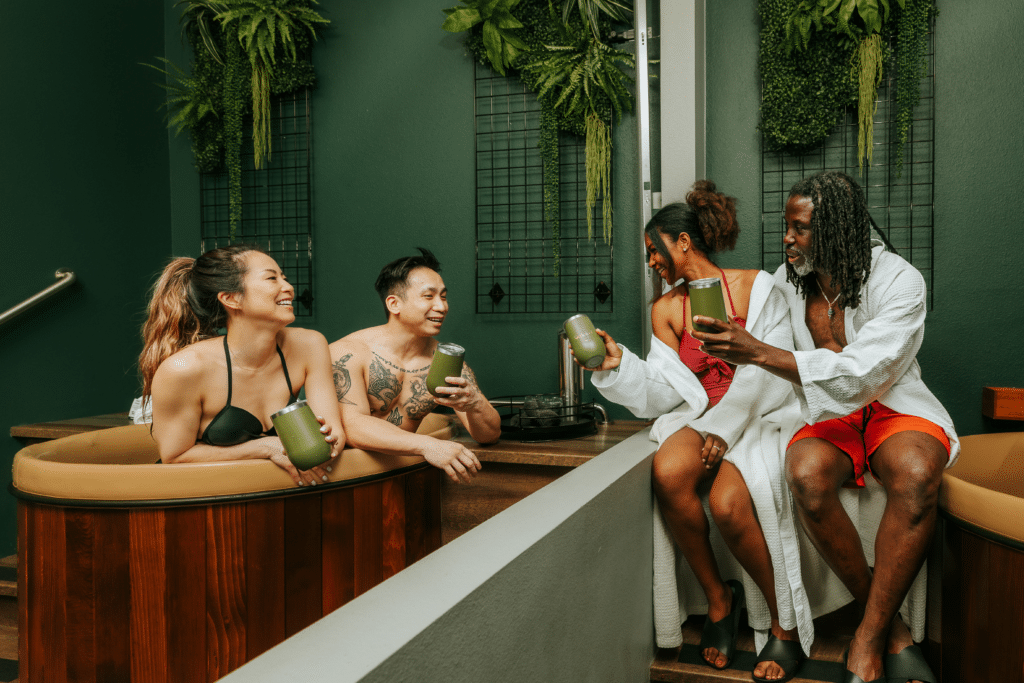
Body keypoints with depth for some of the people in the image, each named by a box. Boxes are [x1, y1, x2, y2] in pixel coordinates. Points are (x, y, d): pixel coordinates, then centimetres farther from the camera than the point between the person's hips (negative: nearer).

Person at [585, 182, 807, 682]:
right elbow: (663, 394, 4)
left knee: (728, 502, -32)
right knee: (668, 472, -32)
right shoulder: (666, 309, 12)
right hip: (700, 416, 3)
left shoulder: (754, 286, 2)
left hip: (757, 416, -3)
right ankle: (717, 599, -9)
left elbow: (769, 373, -8)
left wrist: (723, 428, -20)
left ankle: (784, 626, -6)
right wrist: (617, 364, -13)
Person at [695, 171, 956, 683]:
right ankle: (893, 629, -15)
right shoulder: (785, 282, 2)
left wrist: (758, 353, -31)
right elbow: (747, 365, 12)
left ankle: (868, 640, -21)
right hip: (826, 415, 2)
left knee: (914, 475, -38)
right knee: (806, 475, -34)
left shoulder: (898, 281, -11)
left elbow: (856, 374, -24)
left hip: (893, 406, -2)